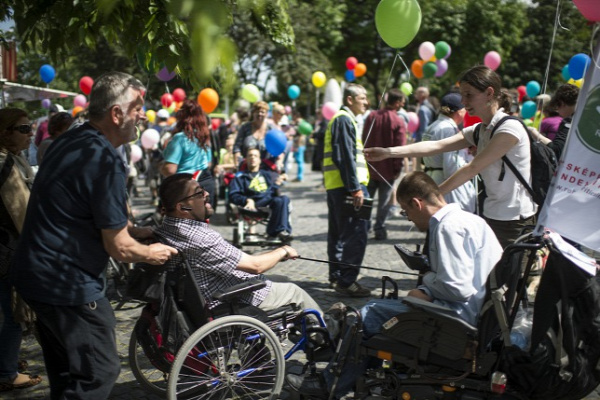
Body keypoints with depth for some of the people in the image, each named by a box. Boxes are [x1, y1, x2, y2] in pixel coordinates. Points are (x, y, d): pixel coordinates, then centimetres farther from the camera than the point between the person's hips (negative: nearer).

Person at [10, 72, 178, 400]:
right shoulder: (105, 161, -21)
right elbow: (119, 248, -17)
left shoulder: (71, 140, 8)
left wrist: (140, 231, 16)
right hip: (67, 285, -10)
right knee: (98, 372, -1)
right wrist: (151, 253, 2)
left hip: (36, 273, 10)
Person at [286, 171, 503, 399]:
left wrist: (428, 278, -4)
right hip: (473, 310, 11)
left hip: (463, 313, -11)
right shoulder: (462, 218, 16)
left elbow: (458, 289, -23)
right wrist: (426, 291, 1)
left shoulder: (450, 226, -17)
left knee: (370, 315, -5)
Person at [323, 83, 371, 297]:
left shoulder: (338, 119, 21)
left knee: (338, 233, 16)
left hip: (335, 186, 11)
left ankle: (336, 277, 23)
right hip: (346, 185, -11)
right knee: (356, 234, -11)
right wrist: (356, 188, -21)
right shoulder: (344, 120, -11)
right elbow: (345, 157, -19)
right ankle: (346, 281, -11)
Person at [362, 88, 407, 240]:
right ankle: (379, 229, 8)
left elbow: (364, 140, 7)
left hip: (370, 166, 4)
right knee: (384, 200, 6)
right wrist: (398, 168, -7)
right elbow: (400, 147, -15)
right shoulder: (399, 122, -14)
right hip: (387, 168, -4)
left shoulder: (372, 116, 1)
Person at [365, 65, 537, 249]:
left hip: (514, 223, -8)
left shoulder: (510, 128, -16)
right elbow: (437, 146, -1)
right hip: (490, 216, 8)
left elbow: (472, 168, -19)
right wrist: (388, 152, -9)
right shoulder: (479, 130, 10)